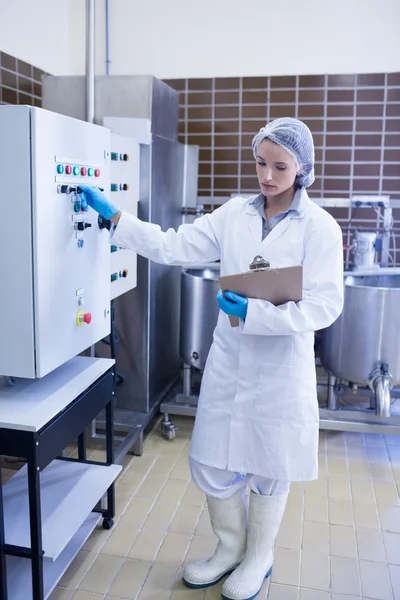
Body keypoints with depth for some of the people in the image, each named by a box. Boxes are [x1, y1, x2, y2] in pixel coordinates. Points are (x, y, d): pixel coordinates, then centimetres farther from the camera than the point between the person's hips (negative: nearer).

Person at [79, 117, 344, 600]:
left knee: (268, 469, 14)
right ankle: (230, 549, 40)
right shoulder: (234, 214, 1)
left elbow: (325, 304, -16)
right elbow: (173, 247, 0)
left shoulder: (319, 227, -9)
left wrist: (255, 312, -26)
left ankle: (258, 559, 41)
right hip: (228, 361, 4)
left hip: (281, 367, -3)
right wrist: (112, 217, -3)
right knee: (213, 462, 13)